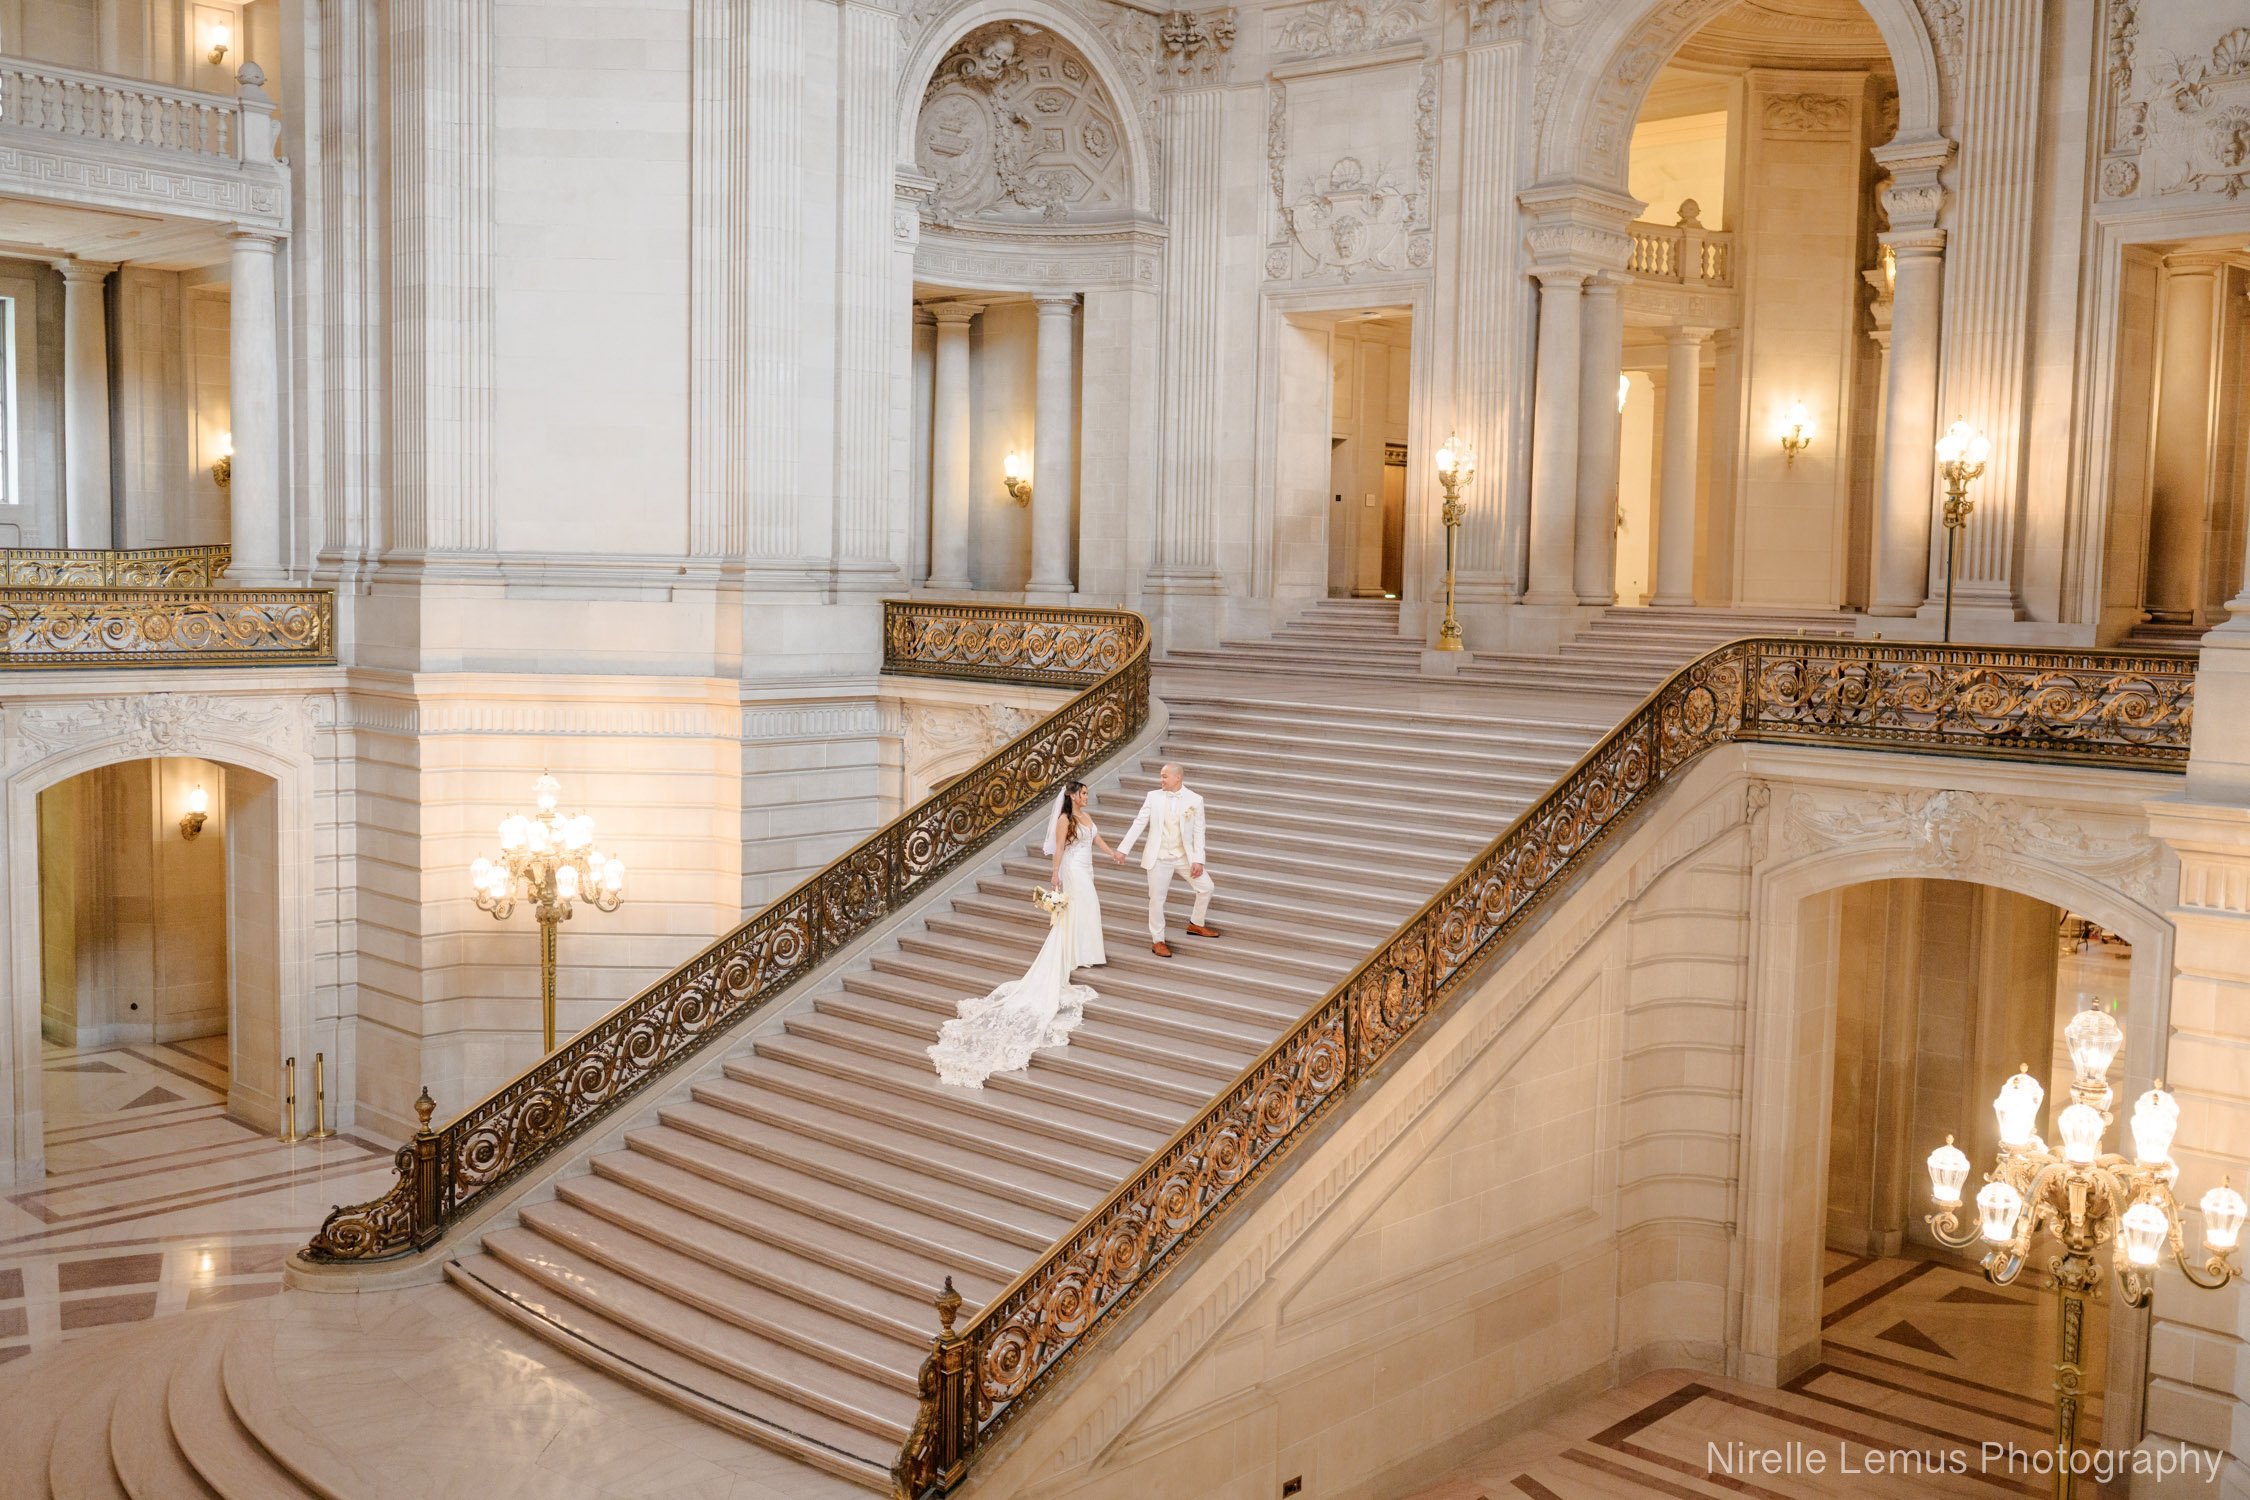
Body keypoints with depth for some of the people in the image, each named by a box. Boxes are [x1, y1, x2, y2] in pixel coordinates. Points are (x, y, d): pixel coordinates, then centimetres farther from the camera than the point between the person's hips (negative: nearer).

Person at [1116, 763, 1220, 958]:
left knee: (1206, 887, 1)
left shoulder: (1195, 800, -5)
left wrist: (1198, 860, -10)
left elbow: (1198, 831, -4)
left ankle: (1196, 924, 24)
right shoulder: (1153, 797, -3)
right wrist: (1123, 849, -4)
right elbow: (1138, 824, -1)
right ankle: (1157, 940, 15)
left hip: (1184, 856, 1)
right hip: (1159, 857, -1)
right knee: (1157, 899, 1)